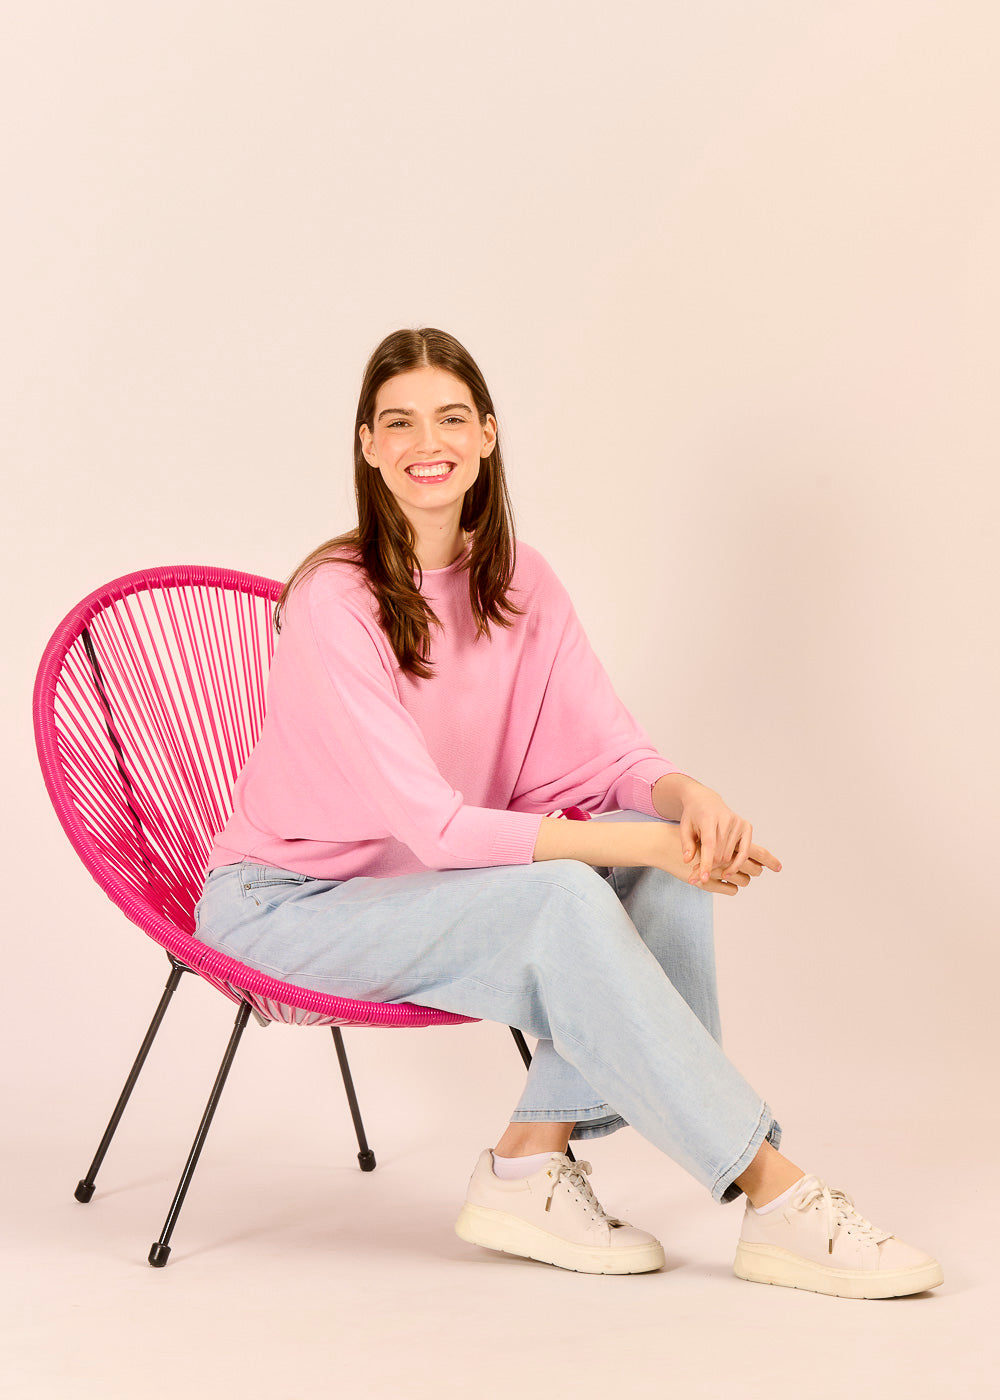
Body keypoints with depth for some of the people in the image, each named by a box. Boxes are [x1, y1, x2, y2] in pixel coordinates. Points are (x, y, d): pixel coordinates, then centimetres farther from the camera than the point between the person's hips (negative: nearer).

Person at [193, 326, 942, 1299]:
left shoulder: (520, 584, 1)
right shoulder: (333, 604, -20)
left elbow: (612, 753, -2)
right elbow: (434, 824, -25)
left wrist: (689, 797, -26)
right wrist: (639, 843, -29)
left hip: (428, 883, 7)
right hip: (289, 901, -6)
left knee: (667, 852, -17)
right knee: (563, 898, -31)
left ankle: (530, 1163, -15)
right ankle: (771, 1192, -23)